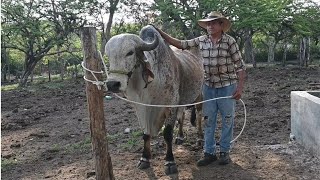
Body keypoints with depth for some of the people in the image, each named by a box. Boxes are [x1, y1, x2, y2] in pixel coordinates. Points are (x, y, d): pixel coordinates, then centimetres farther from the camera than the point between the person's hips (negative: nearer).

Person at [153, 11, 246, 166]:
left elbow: (240, 66, -7)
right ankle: (209, 153, 19)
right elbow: (181, 44, 7)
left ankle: (225, 152, 20)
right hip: (209, 86, 4)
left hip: (227, 86, -3)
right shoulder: (201, 41, 2)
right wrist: (161, 33, -1)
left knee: (227, 119, 5)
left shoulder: (229, 41, -8)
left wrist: (240, 88, -13)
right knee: (208, 120, 8)